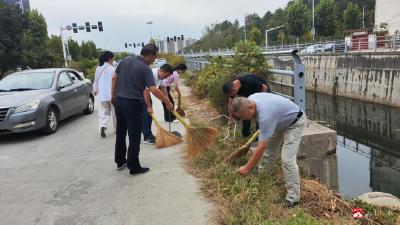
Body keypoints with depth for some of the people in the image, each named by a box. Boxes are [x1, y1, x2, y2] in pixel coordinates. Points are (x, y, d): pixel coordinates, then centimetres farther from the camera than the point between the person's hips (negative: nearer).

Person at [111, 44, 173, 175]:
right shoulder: (145, 69, -14)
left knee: (120, 133, 17)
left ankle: (120, 162, 29)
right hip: (132, 104, -7)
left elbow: (114, 78, 10)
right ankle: (134, 167, 9)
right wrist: (168, 103, -16)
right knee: (134, 137, 2)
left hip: (119, 101, 7)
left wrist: (114, 96, 18)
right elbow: (154, 90, -22)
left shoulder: (125, 60, 7)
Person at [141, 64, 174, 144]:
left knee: (149, 114, 9)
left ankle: (149, 134, 18)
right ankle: (147, 137, -2)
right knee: (144, 115, -8)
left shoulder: (160, 76, -6)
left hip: (145, 92, 9)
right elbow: (145, 91, -33)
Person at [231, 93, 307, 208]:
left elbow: (261, 147, -36)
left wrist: (247, 168, -29)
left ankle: (293, 198, -6)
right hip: (280, 121, 9)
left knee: (287, 160, -16)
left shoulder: (265, 115, -39)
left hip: (295, 122, -9)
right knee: (269, 150, 13)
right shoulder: (250, 99, -15)